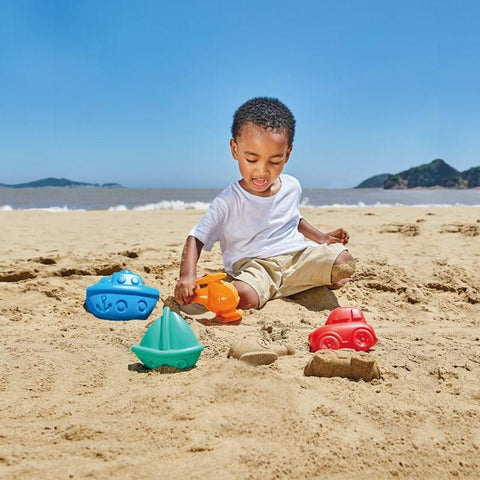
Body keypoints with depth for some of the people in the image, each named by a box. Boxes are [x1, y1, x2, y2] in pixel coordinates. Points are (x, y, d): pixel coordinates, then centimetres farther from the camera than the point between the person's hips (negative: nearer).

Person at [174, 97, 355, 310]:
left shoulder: (292, 187, 5)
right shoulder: (228, 202, -11)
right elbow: (196, 238, -12)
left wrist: (321, 238, 13)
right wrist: (188, 275, -29)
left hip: (297, 255, 4)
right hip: (253, 266, -4)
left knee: (344, 262, -17)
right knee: (242, 296, -36)